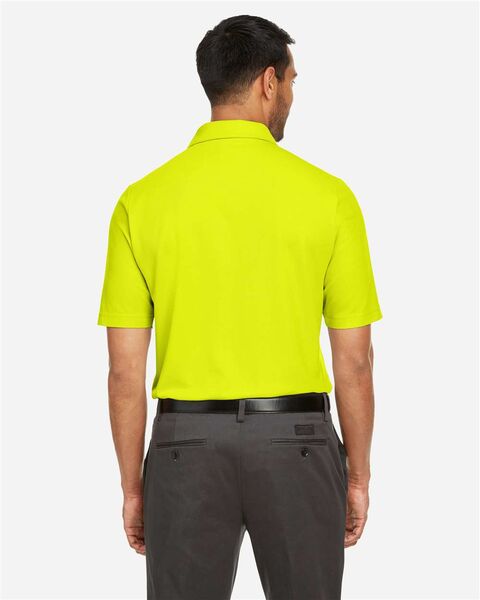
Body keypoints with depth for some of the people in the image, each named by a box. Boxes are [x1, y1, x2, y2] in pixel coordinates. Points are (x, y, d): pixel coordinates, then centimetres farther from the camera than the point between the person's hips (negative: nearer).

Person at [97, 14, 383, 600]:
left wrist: (132, 487, 8)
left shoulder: (143, 200, -4)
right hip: (296, 442, -1)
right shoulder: (326, 195, -6)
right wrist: (357, 475, 9)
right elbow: (354, 361, -3)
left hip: (187, 443, 1)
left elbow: (125, 370, -3)